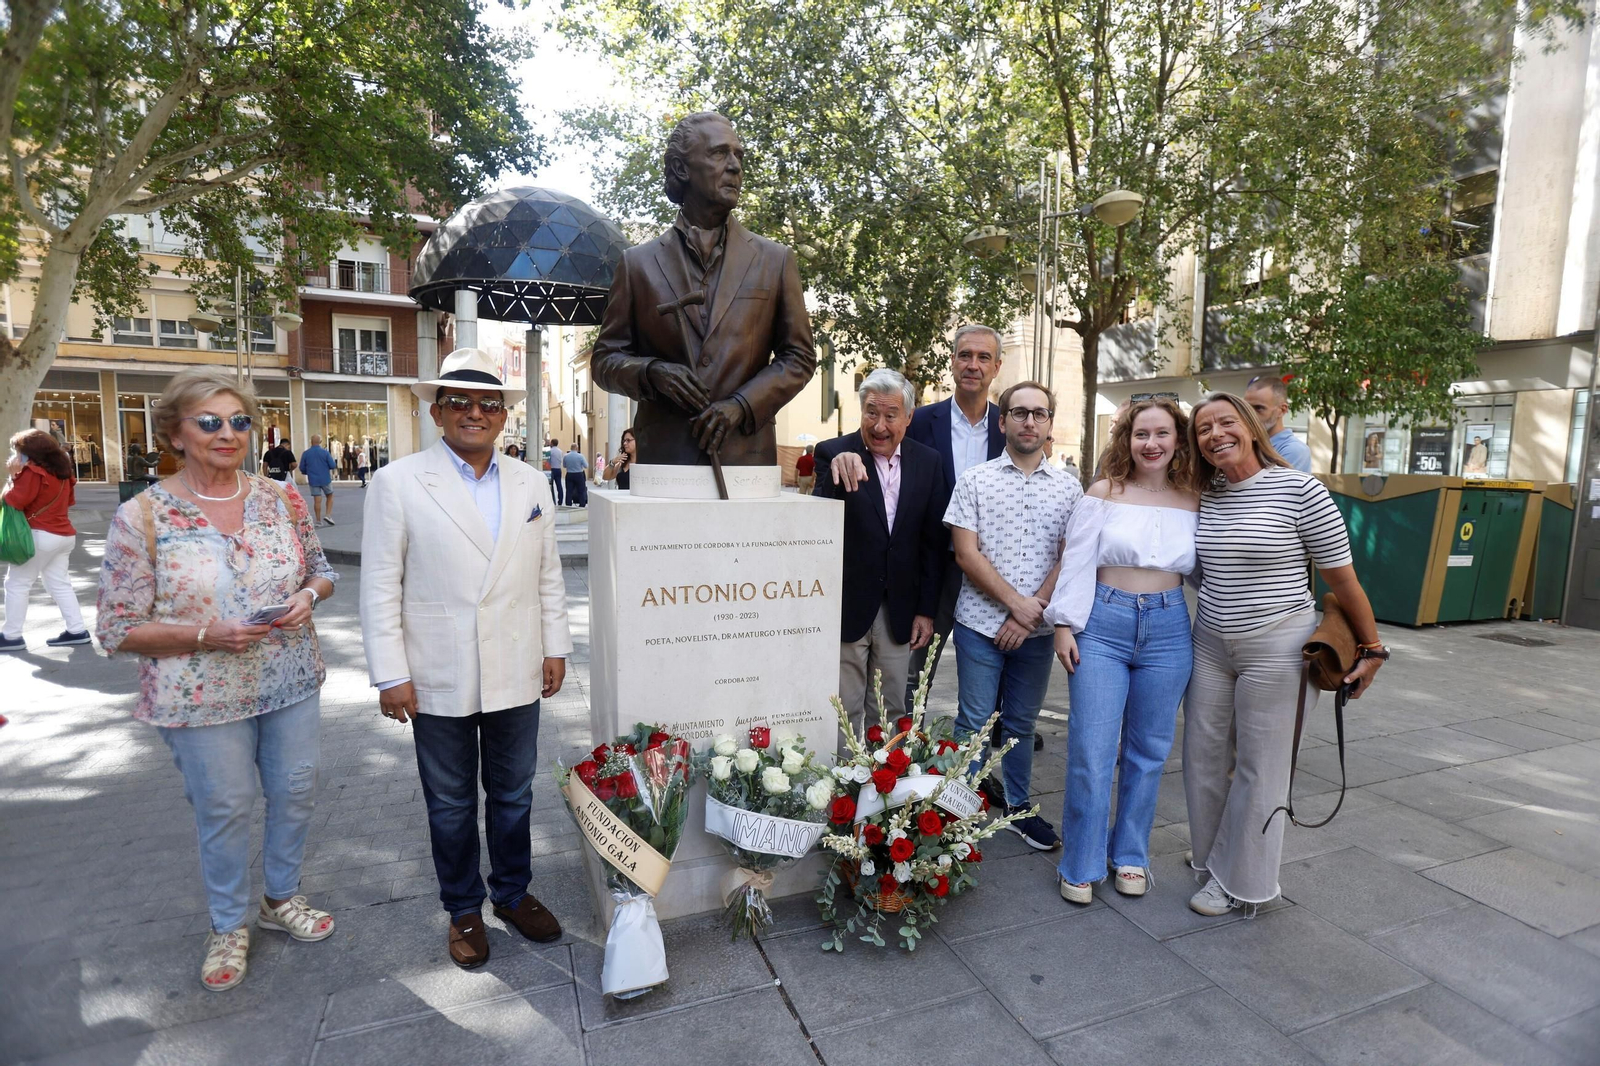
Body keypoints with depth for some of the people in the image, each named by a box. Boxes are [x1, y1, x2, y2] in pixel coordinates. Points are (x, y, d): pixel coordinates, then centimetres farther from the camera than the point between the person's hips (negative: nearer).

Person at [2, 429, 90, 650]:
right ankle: (77, 630, 7)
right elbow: (69, 500, 23)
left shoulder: (32, 471, -12)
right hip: (63, 534, 8)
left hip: (40, 535, -8)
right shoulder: (61, 471, 12)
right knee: (59, 584, 10)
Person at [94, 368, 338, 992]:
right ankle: (229, 926, 37)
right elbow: (118, 630, -9)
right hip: (204, 699, -3)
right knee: (225, 810, 12)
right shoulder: (141, 517, -12)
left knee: (296, 792, 16)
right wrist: (206, 634, -23)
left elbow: (321, 570, 9)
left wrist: (308, 594, -13)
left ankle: (282, 897, 42)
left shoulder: (282, 498, -2)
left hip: (290, 682, 4)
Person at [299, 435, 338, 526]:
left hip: (313, 480, 2)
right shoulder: (325, 452, -8)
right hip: (325, 479, -1)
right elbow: (333, 466, -8)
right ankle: (328, 515, 0)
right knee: (329, 496, 15)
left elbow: (302, 468, 3)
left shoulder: (305, 453, -2)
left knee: (317, 500, 4)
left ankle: (318, 521, 5)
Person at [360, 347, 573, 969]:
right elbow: (381, 587, -6)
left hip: (517, 676, 3)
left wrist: (556, 648, 6)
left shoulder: (530, 485, 5)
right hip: (440, 681, -3)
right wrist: (390, 674, -9)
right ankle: (464, 911, 34)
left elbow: (548, 575, 8)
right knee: (451, 805, 14)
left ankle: (513, 894, 37)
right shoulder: (398, 483, -6)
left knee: (514, 795, 17)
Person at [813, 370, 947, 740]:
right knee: (844, 713, 7)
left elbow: (934, 542, 7)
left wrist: (926, 610, 5)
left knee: (891, 714, 13)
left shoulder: (928, 462, 4)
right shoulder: (833, 454, -6)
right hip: (846, 609, -3)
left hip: (900, 613, 3)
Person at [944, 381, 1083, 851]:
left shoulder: (1069, 488, 5)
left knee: (1021, 722, 16)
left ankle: (1017, 806, 31)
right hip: (981, 623, -2)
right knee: (975, 722, 5)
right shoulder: (974, 480, -1)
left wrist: (1031, 612, -10)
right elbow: (966, 555, -7)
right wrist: (1016, 602, -13)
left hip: (1037, 628, 2)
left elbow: (1071, 560, 0)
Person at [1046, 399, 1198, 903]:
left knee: (1148, 751, 12)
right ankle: (1081, 864, 15)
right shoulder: (1103, 493, -1)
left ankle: (1130, 854, 30)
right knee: (1091, 751, -2)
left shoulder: (1195, 503, 6)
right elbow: (1077, 563, -3)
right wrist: (1064, 625, -7)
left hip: (1168, 631, 3)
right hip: (1103, 626, -2)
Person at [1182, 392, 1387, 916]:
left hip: (1277, 649, -5)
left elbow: (1341, 577, -7)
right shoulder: (1204, 498, 3)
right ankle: (1213, 852, 37)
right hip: (1210, 644, 5)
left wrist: (1371, 650, -1)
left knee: (1259, 768, 7)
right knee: (1203, 755, 14)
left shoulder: (1298, 489, -13)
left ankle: (1241, 880, 24)